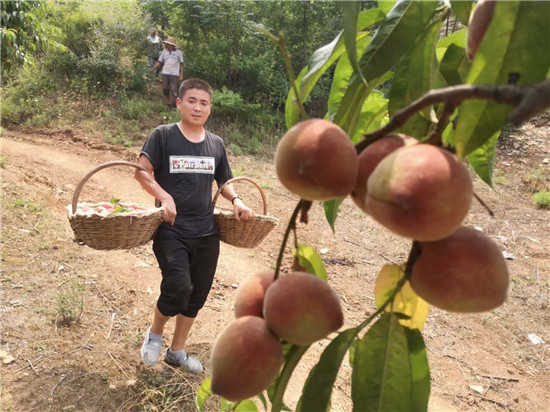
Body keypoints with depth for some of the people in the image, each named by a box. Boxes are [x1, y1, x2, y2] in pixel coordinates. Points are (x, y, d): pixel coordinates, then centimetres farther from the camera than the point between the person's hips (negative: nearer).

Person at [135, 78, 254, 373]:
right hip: (171, 230, -5)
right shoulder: (163, 135, -3)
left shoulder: (216, 144, 10)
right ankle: (155, 333, 14)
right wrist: (165, 197, -24)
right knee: (179, 287, -19)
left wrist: (236, 200, 0)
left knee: (197, 295, 11)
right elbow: (141, 172, -9)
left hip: (206, 233, 5)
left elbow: (224, 181, 19)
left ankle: (177, 351, 33)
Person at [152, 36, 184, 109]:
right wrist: (151, 69, 0)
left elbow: (181, 64, 3)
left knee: (174, 90, -5)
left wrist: (181, 75, -4)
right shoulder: (164, 51, 5)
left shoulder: (178, 52, -1)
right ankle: (167, 104, 20)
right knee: (165, 89, 4)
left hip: (174, 74, -3)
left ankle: (174, 106, 2)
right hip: (165, 73, 3)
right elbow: (159, 62, 8)